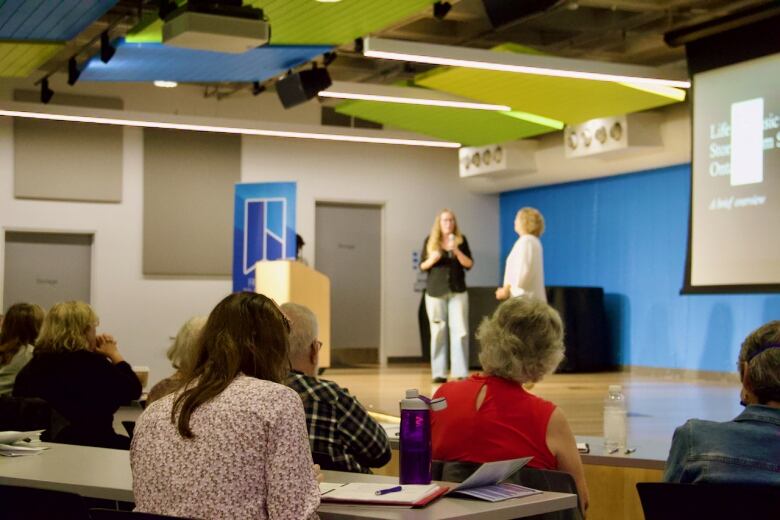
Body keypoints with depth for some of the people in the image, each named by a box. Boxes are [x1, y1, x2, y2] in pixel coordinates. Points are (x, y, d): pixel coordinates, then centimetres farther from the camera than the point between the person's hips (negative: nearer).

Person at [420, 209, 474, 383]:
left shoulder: (461, 239, 4)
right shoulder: (430, 241, 4)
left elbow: (469, 264, 0)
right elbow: (422, 266, 6)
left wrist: (456, 251, -15)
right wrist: (432, 259, -14)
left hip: (458, 291, 0)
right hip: (435, 291, 0)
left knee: (460, 330, -7)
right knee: (438, 331, 1)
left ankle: (461, 372, -7)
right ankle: (439, 373, 5)